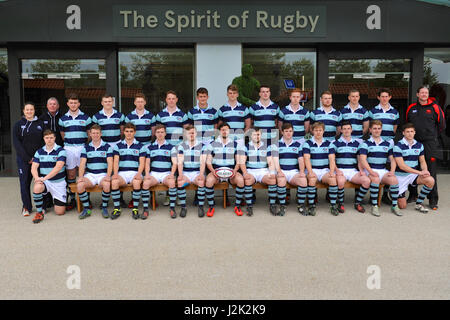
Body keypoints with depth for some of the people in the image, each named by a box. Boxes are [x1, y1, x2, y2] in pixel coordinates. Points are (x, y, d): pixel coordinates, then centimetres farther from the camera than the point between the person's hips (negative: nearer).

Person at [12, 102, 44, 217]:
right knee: (25, 182, 1)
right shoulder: (18, 125, 5)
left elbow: (44, 141, 6)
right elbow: (16, 143, -1)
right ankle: (26, 207, 10)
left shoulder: (40, 124, 9)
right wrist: (27, 158, -10)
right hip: (23, 159, 0)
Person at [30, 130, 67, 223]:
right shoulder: (39, 152, 5)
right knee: (37, 188, -35)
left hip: (59, 182, -3)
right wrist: (37, 178, -22)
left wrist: (45, 178, -28)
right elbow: (34, 167, -1)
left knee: (60, 212, -6)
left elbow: (58, 167, -21)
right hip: (44, 181, 3)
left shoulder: (60, 150, -9)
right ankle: (39, 212, -13)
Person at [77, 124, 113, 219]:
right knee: (79, 185, -28)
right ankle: (86, 209, -13)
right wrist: (80, 176, -13)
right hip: (89, 174, 2)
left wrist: (108, 175, -20)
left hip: (103, 174, -2)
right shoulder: (86, 147, 12)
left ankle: (104, 208, -15)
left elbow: (110, 162, -3)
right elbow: (82, 163, 3)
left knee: (107, 184, -35)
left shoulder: (107, 147, 6)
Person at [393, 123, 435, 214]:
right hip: (400, 176, -5)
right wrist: (419, 172, -24)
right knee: (402, 206, -5)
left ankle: (418, 204, -6)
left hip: (413, 175, 5)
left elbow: (422, 161, 10)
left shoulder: (419, 145, 3)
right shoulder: (398, 146, -14)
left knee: (430, 180, -26)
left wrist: (425, 170, -14)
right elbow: (401, 166, -19)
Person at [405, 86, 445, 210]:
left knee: (431, 172, -5)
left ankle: (433, 200, 1)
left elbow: (441, 125, 10)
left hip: (430, 144, -3)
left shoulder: (434, 108, 1)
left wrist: (432, 136, 13)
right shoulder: (411, 108, 9)